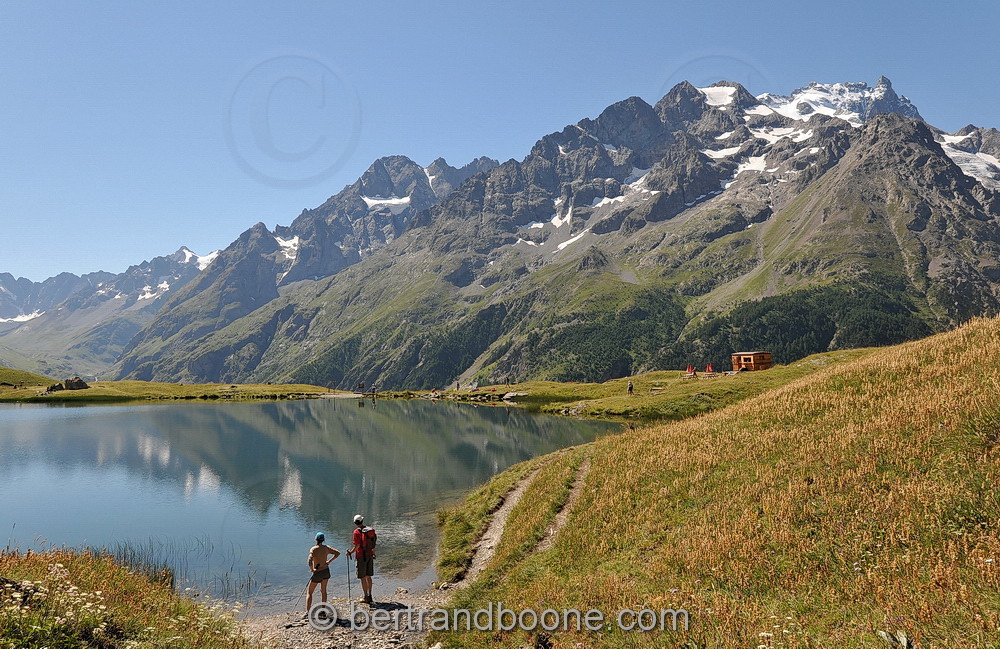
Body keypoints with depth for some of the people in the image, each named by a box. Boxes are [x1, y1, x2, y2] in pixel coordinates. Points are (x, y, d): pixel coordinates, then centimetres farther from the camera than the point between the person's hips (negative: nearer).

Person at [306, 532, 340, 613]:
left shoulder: (313, 549, -18)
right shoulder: (326, 548, -3)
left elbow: (310, 561, -31)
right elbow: (338, 553, 3)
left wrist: (312, 569, -14)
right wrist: (329, 561, 5)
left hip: (317, 573, -5)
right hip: (326, 571, 5)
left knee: (309, 593, 8)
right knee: (323, 591, 19)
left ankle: (307, 612, -2)